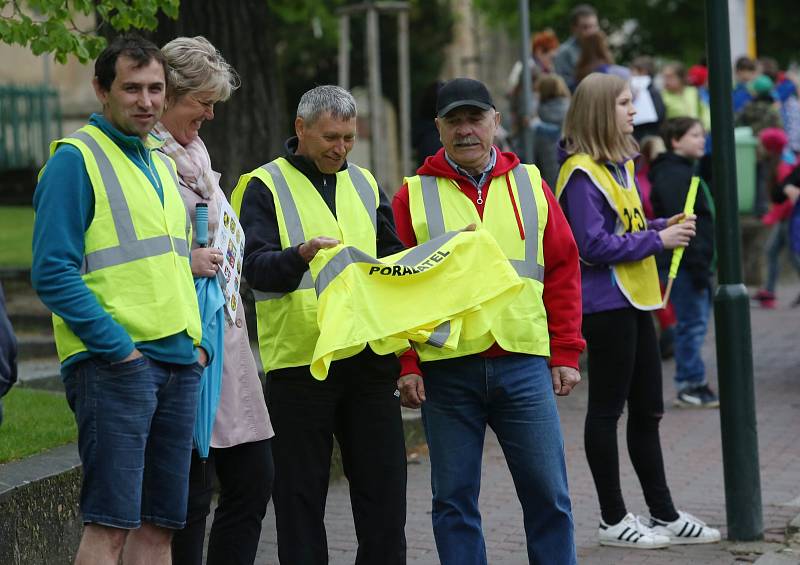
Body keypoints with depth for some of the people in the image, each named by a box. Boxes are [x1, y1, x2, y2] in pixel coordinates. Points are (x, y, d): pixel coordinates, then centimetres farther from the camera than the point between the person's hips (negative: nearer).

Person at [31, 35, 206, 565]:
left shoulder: (162, 163, 19)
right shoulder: (76, 158, -6)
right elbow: (53, 272, -13)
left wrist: (199, 341, 11)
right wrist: (117, 347, -18)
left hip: (180, 364, 8)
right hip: (114, 364, -8)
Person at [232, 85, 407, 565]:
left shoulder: (365, 184, 17)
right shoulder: (265, 187, 0)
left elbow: (393, 256, 18)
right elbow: (256, 266, -12)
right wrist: (300, 255, -31)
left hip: (370, 357, 5)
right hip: (300, 358, -4)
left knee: (384, 481, 7)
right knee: (302, 491, 1)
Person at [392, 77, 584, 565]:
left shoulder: (529, 185, 9)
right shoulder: (415, 196, 5)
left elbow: (563, 272, 10)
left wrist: (566, 354, 4)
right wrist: (407, 364, -5)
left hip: (524, 364, 1)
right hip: (445, 372, -1)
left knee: (547, 493, 3)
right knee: (454, 500, 4)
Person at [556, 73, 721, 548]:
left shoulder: (621, 164, 13)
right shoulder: (581, 173, -15)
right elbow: (594, 245, -20)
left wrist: (667, 226, 2)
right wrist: (658, 240, -17)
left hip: (635, 302, 9)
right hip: (605, 305, -9)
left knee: (647, 411, 14)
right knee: (608, 410, 0)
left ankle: (664, 514, 21)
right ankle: (613, 520, 9)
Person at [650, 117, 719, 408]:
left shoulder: (686, 171, 20)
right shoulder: (673, 175, -14)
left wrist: (705, 264, 22)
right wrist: (697, 265, -22)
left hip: (695, 262, 10)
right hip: (683, 263, -10)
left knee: (693, 323, 12)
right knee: (693, 323, -7)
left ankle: (691, 383, 16)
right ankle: (690, 385, -3)